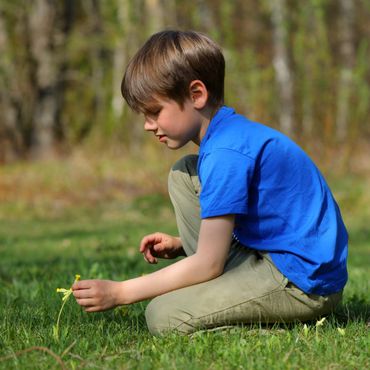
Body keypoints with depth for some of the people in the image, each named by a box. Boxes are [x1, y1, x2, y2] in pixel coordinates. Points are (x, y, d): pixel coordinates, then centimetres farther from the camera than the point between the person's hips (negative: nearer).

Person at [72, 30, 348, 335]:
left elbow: (208, 264, -20)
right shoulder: (234, 134, 11)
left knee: (163, 316, -21)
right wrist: (180, 245, 9)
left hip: (306, 285, -11)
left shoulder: (225, 153, -20)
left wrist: (119, 293, -14)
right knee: (183, 174, 12)